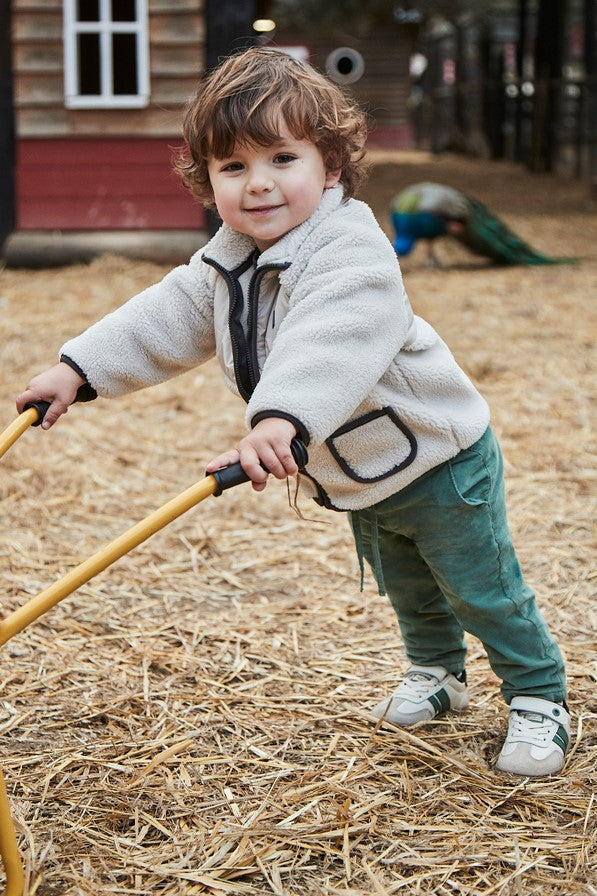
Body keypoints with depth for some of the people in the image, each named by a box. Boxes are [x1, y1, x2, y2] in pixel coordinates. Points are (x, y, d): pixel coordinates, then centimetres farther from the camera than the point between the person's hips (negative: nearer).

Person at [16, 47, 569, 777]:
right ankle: (436, 672, 49)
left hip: (440, 463, -8)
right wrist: (77, 369, -5)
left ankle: (537, 698, 26)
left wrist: (279, 421, -67)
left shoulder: (350, 255, -34)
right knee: (406, 588, 27)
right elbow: (166, 319, 3)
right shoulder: (225, 263, -5)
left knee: (483, 591, 6)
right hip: (360, 479, 8)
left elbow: (330, 345, -52)